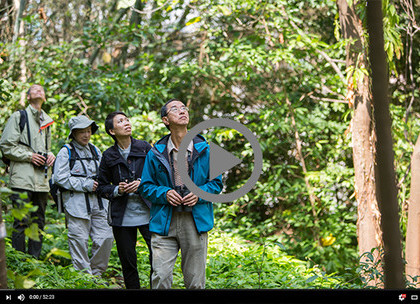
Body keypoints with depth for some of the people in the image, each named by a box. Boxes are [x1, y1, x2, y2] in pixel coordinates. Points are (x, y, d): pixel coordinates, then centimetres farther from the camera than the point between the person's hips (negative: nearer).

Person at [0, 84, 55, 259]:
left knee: (38, 222, 6)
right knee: (22, 221, -10)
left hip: (42, 180, 6)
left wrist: (50, 155, 9)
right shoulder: (19, 116, 4)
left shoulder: (46, 121, 22)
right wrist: (29, 156, -10)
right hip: (23, 178, -6)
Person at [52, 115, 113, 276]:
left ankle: (96, 272, 15)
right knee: (79, 241, -6)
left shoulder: (95, 151, 18)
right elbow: (60, 178, -10)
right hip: (76, 204, -6)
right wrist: (85, 185, -13)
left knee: (106, 237, 0)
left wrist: (100, 184, 6)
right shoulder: (66, 152, -1)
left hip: (97, 202, 6)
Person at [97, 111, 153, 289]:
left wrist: (142, 184, -9)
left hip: (147, 212, -1)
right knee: (128, 262, 5)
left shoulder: (144, 148, 4)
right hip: (122, 216, 1)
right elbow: (102, 187, 11)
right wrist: (117, 190, -8)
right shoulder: (109, 156, 5)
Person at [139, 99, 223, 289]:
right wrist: (164, 193, -10)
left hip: (195, 221, 1)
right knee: (160, 278, -9)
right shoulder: (155, 154, 4)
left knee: (195, 281, 6)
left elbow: (216, 183, 11)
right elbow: (146, 187, 9)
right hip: (164, 223, -1)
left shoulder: (205, 150, 5)